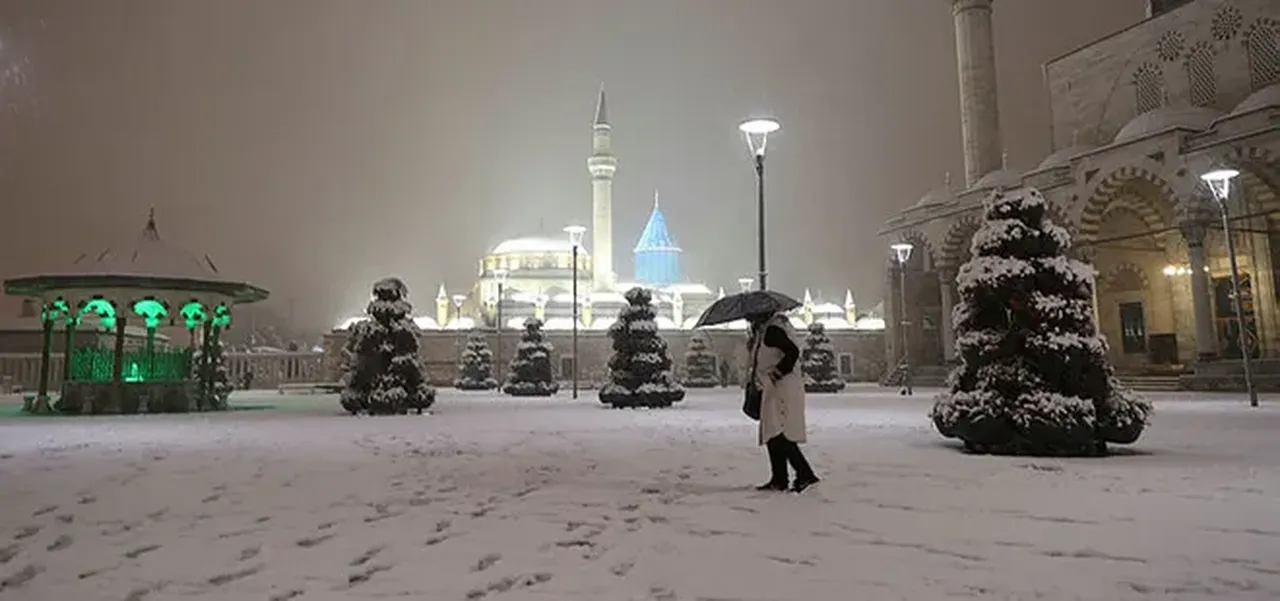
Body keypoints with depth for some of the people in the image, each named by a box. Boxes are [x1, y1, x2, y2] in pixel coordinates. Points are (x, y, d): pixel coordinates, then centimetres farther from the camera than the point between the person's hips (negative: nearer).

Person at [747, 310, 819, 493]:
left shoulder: (772, 330, -14)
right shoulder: (763, 330, 17)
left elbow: (793, 351, -23)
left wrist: (778, 372, -21)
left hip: (783, 389, -11)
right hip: (774, 390, 11)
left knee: (779, 434, -14)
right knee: (773, 436, 12)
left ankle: (805, 474, -11)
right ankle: (779, 479, 17)